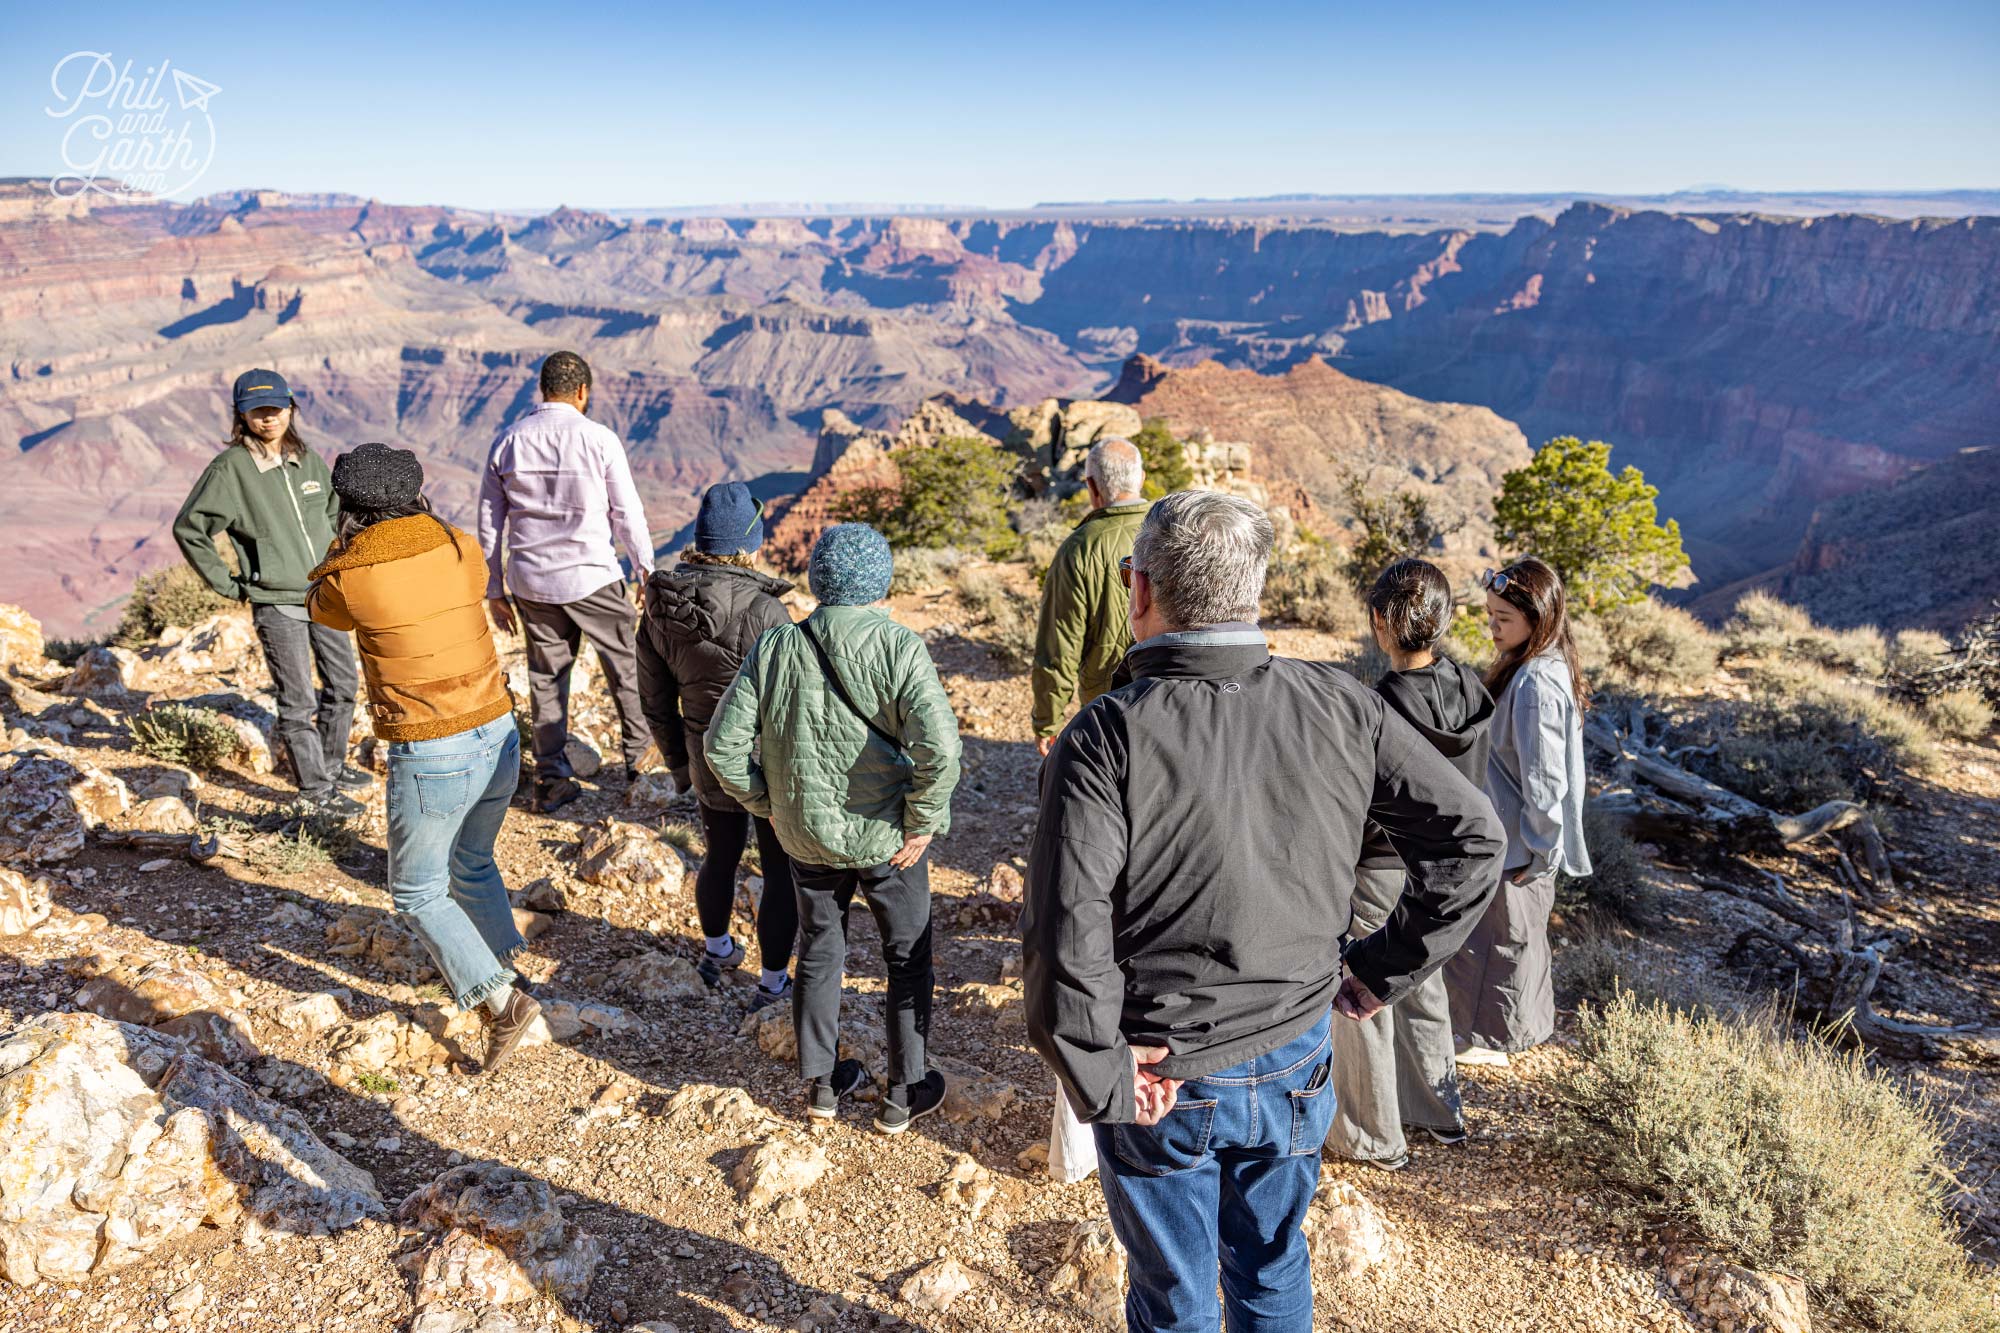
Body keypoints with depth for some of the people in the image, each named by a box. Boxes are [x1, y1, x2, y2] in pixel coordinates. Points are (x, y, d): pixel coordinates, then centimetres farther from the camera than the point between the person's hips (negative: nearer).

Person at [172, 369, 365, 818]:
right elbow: (188, 529, -7)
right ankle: (314, 792, 15)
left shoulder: (307, 460, 5)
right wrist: (229, 586, -7)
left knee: (343, 686, 16)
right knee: (299, 703, 2)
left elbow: (335, 508, 22)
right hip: (277, 604, -6)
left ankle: (333, 766, 35)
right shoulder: (229, 469, -11)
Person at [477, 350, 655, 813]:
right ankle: (639, 754, 25)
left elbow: (489, 522, 6)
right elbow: (627, 511, -5)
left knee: (546, 675, 12)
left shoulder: (507, 441, 3)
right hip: (593, 578, -4)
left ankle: (551, 780, 17)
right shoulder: (599, 438, -10)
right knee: (625, 665, 15)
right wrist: (646, 566, 9)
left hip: (531, 582, 4)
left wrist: (494, 589, 14)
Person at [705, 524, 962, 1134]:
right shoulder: (898, 648, -18)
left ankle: (820, 1083, 38)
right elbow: (939, 744, -29)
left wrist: (770, 805, 5)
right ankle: (904, 1094, 29)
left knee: (817, 952, 23)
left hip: (806, 837, 3)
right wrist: (923, 822, -16)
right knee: (907, 960, 17)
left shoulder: (774, 648, -8)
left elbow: (723, 745, -7)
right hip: (887, 840, -3)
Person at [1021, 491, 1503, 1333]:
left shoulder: (1107, 737, -23)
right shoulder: (1338, 708, -10)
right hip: (1295, 1062, 4)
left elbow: (1065, 940, -28)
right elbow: (1470, 837, -4)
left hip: (1163, 1080, -3)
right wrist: (1383, 973, 2)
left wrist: (1101, 1084, -14)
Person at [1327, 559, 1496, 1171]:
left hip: (1380, 872, -7)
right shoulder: (1471, 689, -7)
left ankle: (1376, 1137, 27)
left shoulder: (1379, 708, -29)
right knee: (1422, 984, 25)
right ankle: (1440, 1111, 42)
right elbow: (1472, 781, 4)